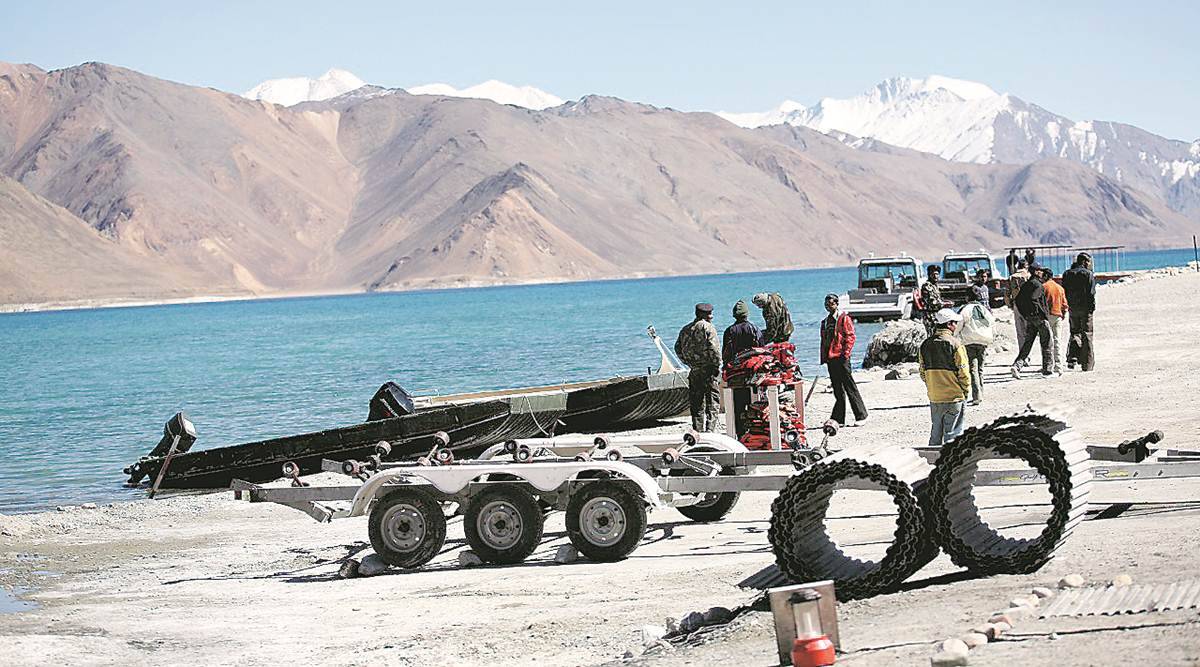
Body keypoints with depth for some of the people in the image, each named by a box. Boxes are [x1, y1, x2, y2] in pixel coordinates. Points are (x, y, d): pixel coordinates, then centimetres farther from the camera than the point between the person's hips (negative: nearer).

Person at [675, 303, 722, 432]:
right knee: (712, 400, -3)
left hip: (693, 370, 6)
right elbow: (713, 348, -16)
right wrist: (717, 365, -10)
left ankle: (698, 430, 12)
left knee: (696, 403, 11)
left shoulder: (685, 330, 14)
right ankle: (710, 429, -11)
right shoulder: (707, 327, -7)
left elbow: (678, 349, 15)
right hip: (707, 369, -6)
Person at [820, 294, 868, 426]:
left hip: (841, 358, -7)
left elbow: (850, 337, -9)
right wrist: (823, 358, 15)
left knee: (849, 386, -7)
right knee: (837, 389, 9)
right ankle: (838, 418, 11)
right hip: (830, 359, 7)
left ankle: (861, 415, -2)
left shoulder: (844, 319, -2)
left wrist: (845, 353, -17)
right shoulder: (825, 322, 19)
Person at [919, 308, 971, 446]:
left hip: (934, 398, 5)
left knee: (936, 433, 15)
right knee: (952, 434, 0)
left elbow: (923, 373, 9)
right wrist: (966, 389, 2)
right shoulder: (954, 344, -14)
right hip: (954, 398, -5)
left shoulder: (925, 345, 5)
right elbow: (963, 372, -13)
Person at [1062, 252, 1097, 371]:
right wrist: (1092, 307, -8)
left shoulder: (1067, 274, 8)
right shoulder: (1089, 274, -7)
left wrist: (1066, 306, 10)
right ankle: (1087, 364, 3)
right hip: (1085, 308, -4)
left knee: (1075, 332, 17)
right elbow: (1091, 293, -13)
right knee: (1086, 334, 3)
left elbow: (1064, 292, 7)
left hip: (1072, 308, 4)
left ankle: (1072, 357, -5)